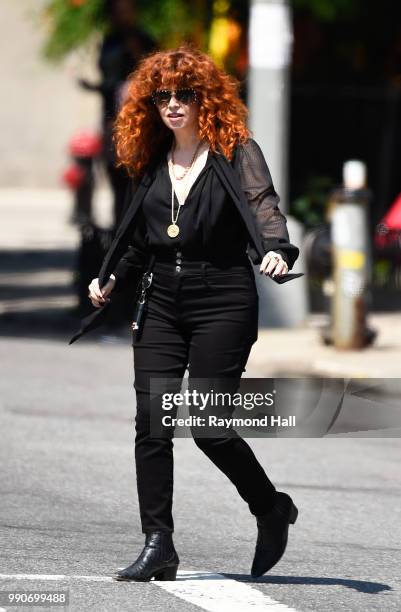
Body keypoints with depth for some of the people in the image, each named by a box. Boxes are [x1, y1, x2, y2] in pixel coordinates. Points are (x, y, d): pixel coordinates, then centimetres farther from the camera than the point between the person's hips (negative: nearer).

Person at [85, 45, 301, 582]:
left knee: (209, 426, -8)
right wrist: (111, 281, 16)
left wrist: (276, 251, -33)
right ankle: (158, 545, -3)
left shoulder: (236, 152, -1)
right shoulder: (151, 162, 14)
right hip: (163, 303, 5)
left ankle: (273, 511, 17)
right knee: (151, 422, -6)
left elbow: (264, 205, -14)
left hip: (223, 300, -5)